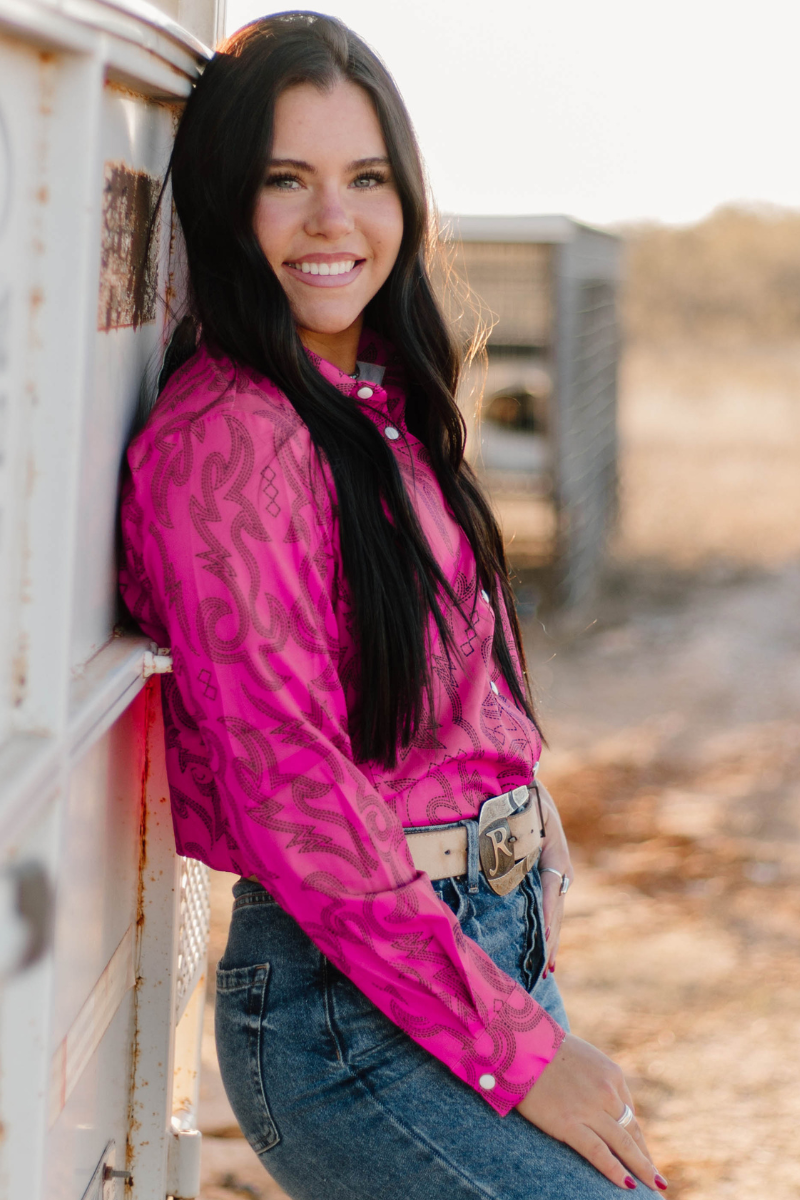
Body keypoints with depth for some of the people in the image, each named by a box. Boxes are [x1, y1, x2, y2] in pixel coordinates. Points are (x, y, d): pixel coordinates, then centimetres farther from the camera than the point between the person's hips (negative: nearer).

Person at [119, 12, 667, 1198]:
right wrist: (512, 1048, -16)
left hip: (496, 950, 9)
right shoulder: (228, 435, -15)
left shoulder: (384, 410, 13)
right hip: (352, 1010, -8)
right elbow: (288, 788, -19)